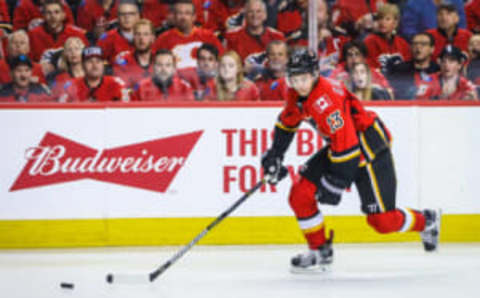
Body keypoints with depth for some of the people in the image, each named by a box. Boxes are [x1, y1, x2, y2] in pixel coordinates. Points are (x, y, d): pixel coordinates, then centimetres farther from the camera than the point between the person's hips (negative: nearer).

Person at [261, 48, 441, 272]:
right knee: (300, 194, -3)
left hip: (370, 148, -9)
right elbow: (287, 123, 19)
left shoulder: (327, 99, -32)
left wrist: (336, 183, -28)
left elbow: (346, 145, -33)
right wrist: (274, 156, 17)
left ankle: (426, 221, 21)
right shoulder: (297, 95, -3)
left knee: (382, 220, -8)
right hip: (339, 146, 9)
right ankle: (320, 251, 11)